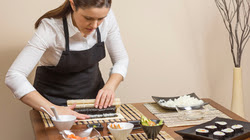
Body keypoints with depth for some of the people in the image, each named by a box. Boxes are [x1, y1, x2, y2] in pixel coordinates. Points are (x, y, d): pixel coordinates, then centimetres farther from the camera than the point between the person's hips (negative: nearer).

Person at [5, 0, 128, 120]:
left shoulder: (107, 17, -16)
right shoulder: (50, 27, -27)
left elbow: (122, 59, -2)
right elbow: (14, 77, -32)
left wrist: (110, 86, -20)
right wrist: (51, 109, -41)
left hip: (93, 93, 3)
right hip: (55, 96, -2)